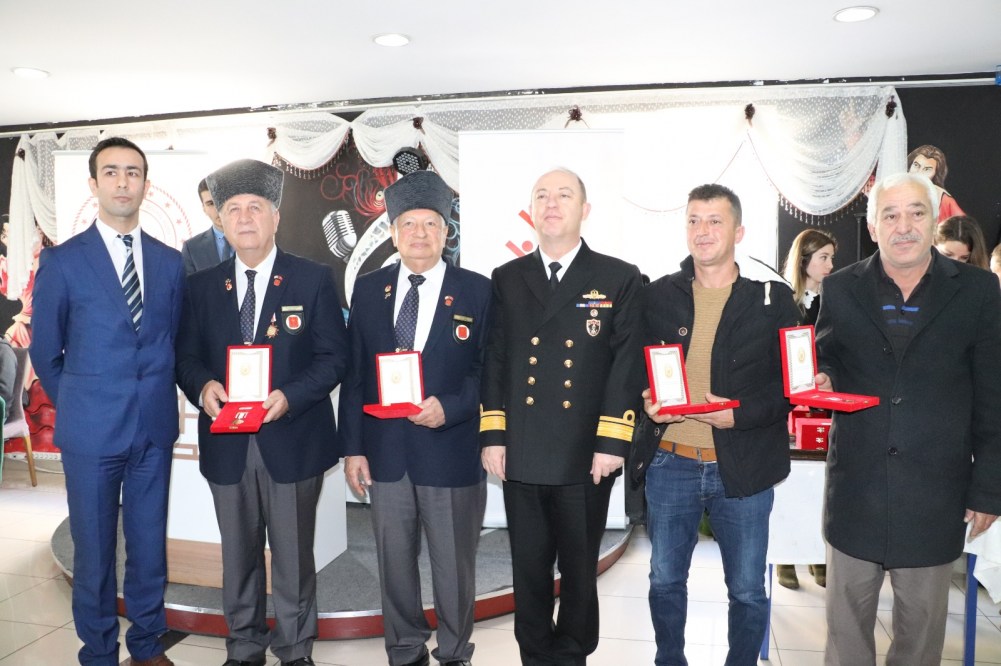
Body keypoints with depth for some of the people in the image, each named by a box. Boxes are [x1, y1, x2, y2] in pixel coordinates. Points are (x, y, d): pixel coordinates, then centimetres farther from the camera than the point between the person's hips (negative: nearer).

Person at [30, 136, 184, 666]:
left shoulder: (170, 262, 6)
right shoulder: (62, 260, -3)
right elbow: (45, 351, 3)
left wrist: (157, 398, 7)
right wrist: (78, 406, 7)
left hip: (155, 425, 3)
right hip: (91, 429, -2)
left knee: (150, 543, 13)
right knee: (93, 548, 10)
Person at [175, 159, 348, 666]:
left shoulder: (314, 280, -2)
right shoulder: (201, 286, 8)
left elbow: (334, 357, -5)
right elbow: (186, 356, 9)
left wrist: (289, 396, -20)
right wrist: (203, 385, -14)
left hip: (293, 440, -2)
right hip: (226, 444, 3)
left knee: (293, 554, 10)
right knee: (238, 554, 15)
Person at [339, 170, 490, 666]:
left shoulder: (477, 291, -2)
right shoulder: (368, 290, 5)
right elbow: (353, 374, 5)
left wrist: (449, 407, -19)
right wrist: (352, 447, 1)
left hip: (451, 452, -2)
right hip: (385, 452, 3)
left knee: (454, 565, 12)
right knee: (394, 564, 15)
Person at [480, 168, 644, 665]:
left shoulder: (620, 279, 1)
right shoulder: (507, 279, 8)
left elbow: (628, 364, -5)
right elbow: (494, 360, 6)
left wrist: (612, 442, -11)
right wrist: (492, 436, -1)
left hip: (585, 456, -2)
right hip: (521, 455, 2)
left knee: (580, 569, 14)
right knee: (528, 569, 14)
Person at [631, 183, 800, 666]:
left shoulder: (773, 299, -1)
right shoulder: (658, 296, 4)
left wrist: (740, 413, -16)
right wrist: (647, 401, -10)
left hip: (742, 467, -1)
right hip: (669, 465, 2)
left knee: (748, 590, 12)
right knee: (665, 581, 16)